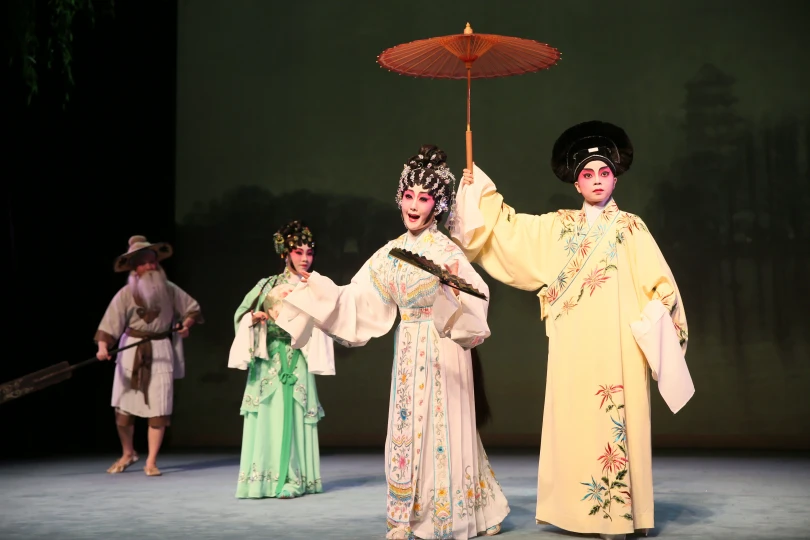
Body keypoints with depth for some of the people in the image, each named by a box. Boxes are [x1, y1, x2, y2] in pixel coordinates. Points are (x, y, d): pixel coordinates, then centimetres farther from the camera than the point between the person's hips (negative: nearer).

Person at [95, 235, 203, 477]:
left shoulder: (169, 290, 1)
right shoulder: (126, 294, -6)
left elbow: (193, 309, 14)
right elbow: (109, 323, -13)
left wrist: (186, 325, -5)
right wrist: (103, 347, -29)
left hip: (161, 351, 1)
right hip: (132, 351, -1)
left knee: (159, 409, -4)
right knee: (123, 406, 3)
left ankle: (151, 463, 6)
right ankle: (128, 453, 29)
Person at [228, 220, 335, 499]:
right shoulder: (267, 285, 13)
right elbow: (242, 314, 10)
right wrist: (255, 318, -11)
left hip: (296, 361, -1)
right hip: (267, 360, 1)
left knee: (292, 417, -5)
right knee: (266, 417, -3)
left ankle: (293, 480, -1)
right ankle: (262, 478, 3)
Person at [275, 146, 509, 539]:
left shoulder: (446, 251, -11)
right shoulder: (391, 253, 6)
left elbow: (475, 301, -20)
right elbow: (357, 300, 9)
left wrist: (453, 289, -38)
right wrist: (317, 288, 5)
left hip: (443, 351, -6)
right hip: (408, 351, 6)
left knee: (441, 426, 0)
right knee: (407, 426, 9)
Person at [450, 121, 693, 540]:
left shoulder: (630, 227, 6)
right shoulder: (559, 225, 14)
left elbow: (659, 283, -1)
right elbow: (507, 225, 17)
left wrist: (660, 325, -14)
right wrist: (478, 189, 13)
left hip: (615, 343, -3)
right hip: (573, 344, 3)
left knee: (611, 422, -6)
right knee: (573, 420, 3)